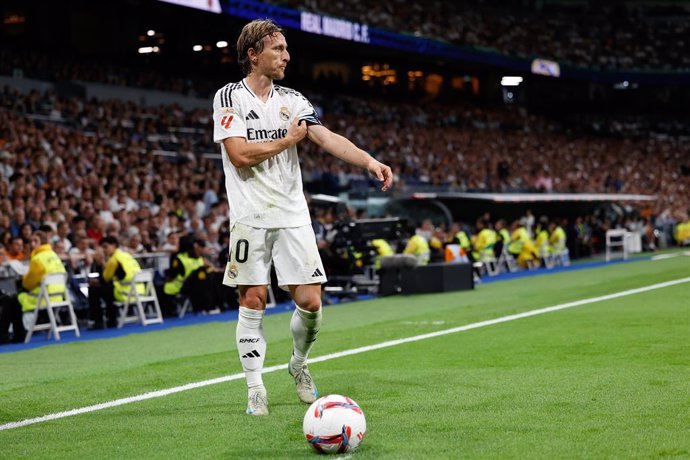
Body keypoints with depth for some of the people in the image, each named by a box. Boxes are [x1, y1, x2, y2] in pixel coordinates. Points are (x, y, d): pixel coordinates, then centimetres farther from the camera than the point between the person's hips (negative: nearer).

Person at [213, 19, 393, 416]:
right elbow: (240, 154, -12)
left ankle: (299, 364, 23)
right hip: (250, 217, -3)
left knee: (310, 300, -3)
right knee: (253, 301, -2)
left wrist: (369, 160, -19)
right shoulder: (229, 97, -2)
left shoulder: (292, 100, 10)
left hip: (293, 216, 3)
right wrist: (288, 139, -4)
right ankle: (255, 388, 8)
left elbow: (327, 137, -3)